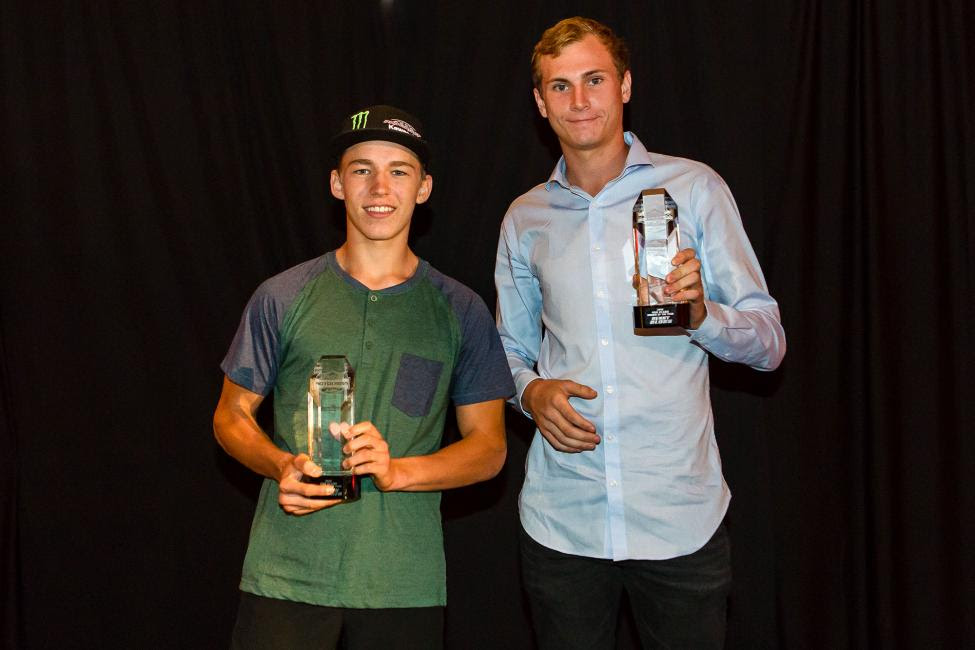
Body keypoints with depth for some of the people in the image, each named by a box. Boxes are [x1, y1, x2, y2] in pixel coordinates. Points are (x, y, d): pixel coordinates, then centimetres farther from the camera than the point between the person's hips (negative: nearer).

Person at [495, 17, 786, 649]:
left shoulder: (694, 187, 0)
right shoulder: (525, 218, 9)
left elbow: (769, 342, 0)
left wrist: (701, 312, -20)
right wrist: (532, 392, -4)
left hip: (681, 514, -2)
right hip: (561, 519, 2)